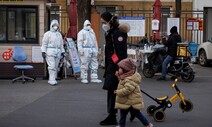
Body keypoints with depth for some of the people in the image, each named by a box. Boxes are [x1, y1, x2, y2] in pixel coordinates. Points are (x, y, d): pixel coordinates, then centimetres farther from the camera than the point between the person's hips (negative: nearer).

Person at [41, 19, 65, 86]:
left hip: (58, 52, 6)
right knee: (52, 66, -13)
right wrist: (43, 52, -11)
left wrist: (62, 52, 15)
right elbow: (44, 44, -2)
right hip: (50, 52, -6)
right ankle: (52, 80, -14)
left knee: (55, 67, 3)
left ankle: (52, 80, 9)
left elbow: (61, 44, 22)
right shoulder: (47, 34, 2)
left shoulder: (59, 34, 19)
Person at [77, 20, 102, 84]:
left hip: (93, 50, 7)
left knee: (94, 65, 5)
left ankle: (94, 78, 9)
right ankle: (84, 78, 0)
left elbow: (95, 42, 23)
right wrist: (80, 50, -16)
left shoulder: (92, 32, 22)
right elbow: (79, 42, -7)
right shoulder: (81, 32, 1)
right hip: (85, 50, -6)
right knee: (84, 65, -6)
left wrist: (96, 50, 16)